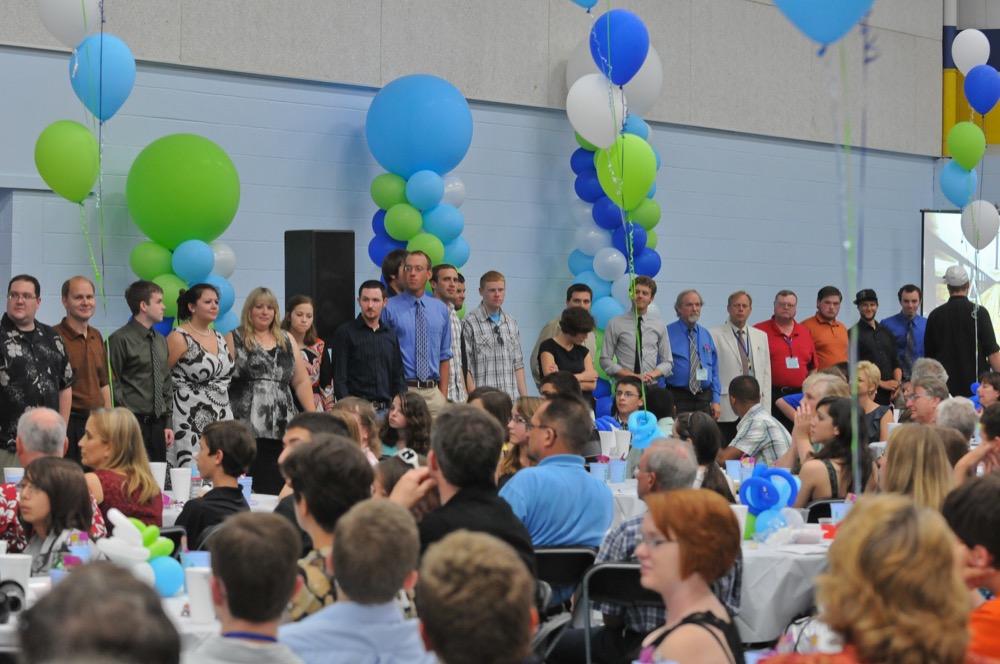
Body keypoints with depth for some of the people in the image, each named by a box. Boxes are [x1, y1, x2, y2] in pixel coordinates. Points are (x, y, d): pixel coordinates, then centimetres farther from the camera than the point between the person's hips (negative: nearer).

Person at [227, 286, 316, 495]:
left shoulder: (287, 341, 18)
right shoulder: (233, 340, 6)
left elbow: (301, 381, 18)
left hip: (283, 429, 4)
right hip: (246, 428, -4)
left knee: (280, 489, -4)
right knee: (251, 489, -11)